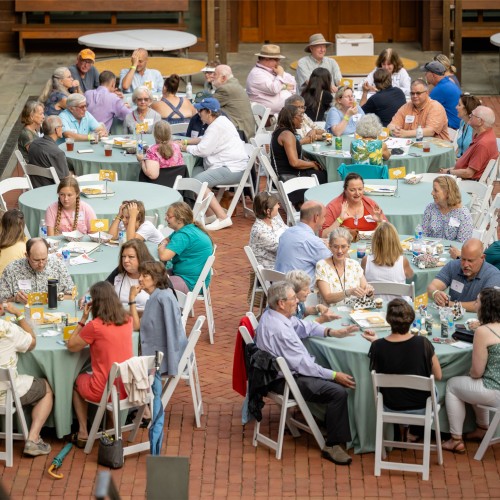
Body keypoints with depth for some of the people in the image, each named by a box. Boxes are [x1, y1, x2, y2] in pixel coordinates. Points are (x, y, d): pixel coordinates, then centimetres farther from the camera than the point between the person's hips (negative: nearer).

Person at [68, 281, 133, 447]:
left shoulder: (95, 326, -19)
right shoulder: (127, 320, -1)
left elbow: (71, 346, -6)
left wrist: (83, 318, -5)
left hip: (105, 391, -6)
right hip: (128, 388, 6)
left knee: (77, 381, 29)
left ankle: (83, 433, 24)